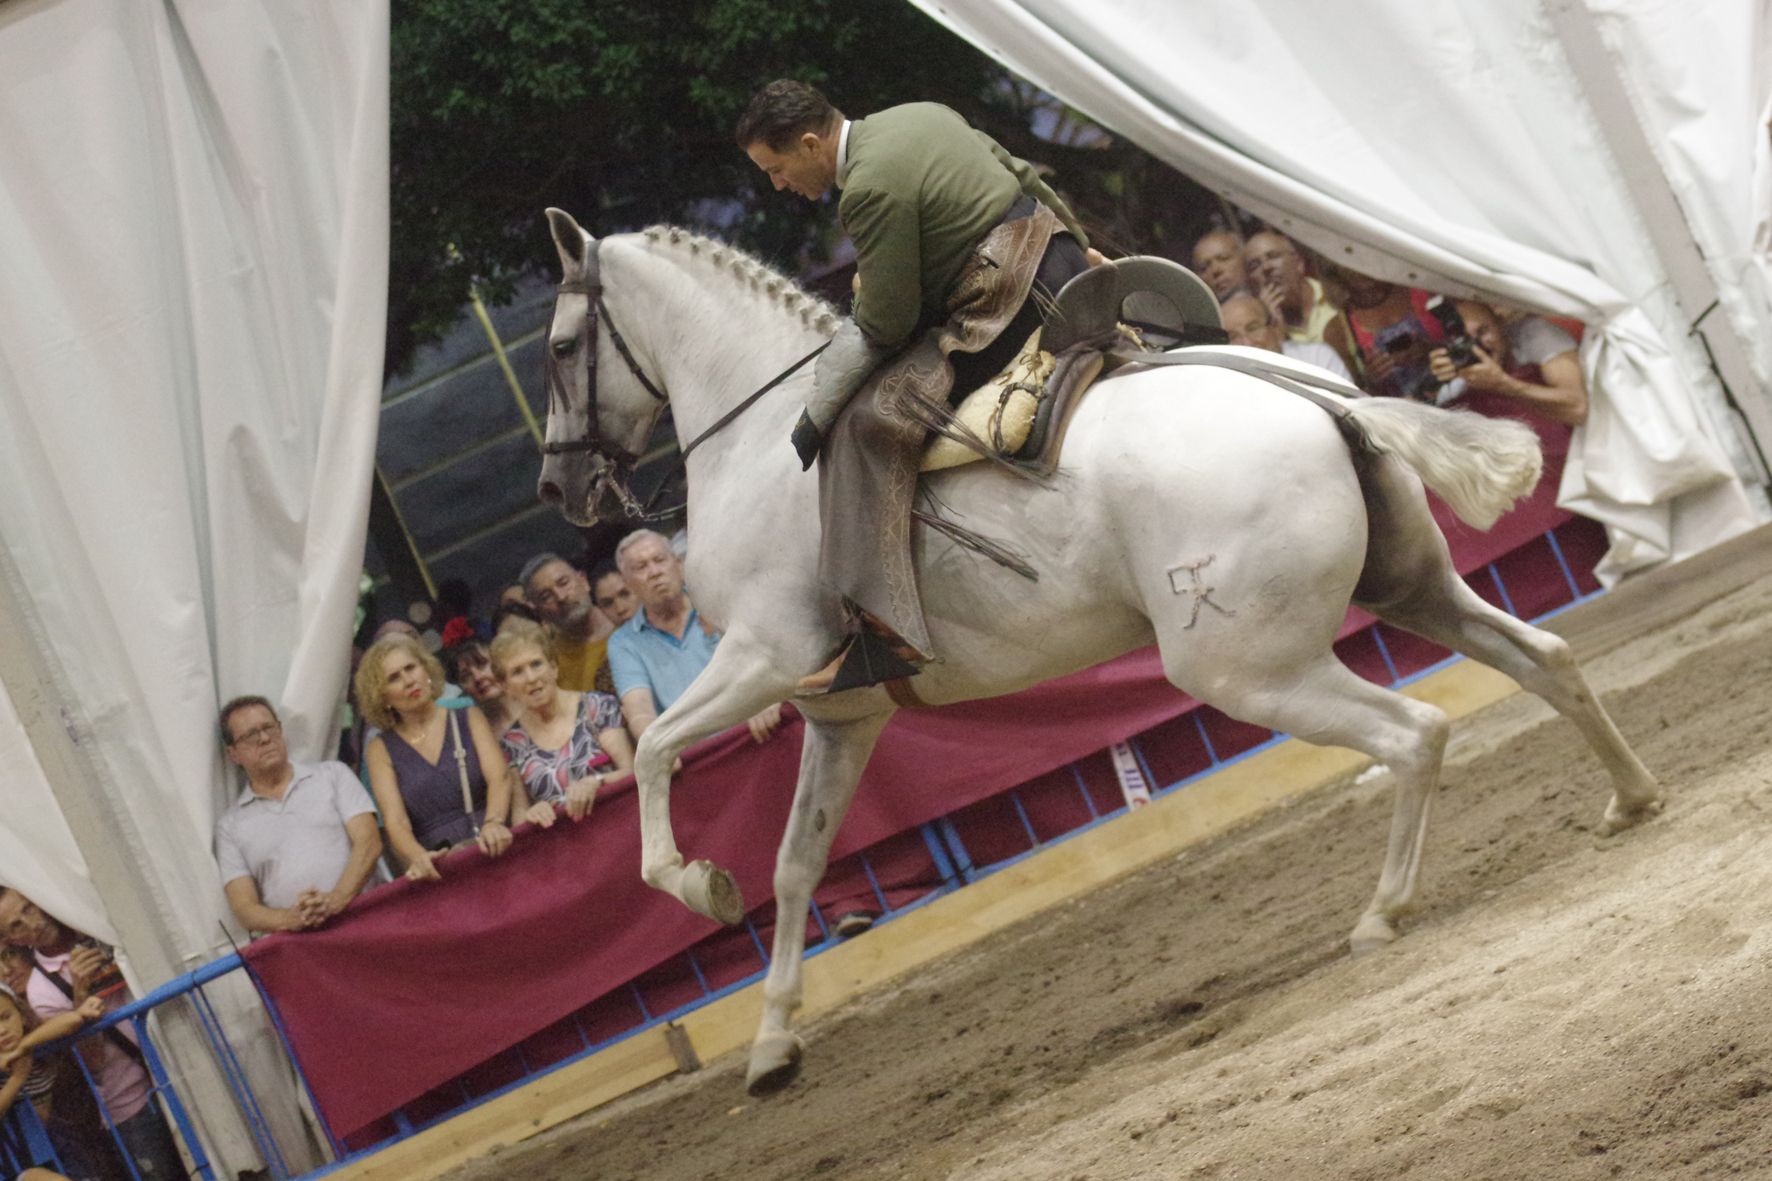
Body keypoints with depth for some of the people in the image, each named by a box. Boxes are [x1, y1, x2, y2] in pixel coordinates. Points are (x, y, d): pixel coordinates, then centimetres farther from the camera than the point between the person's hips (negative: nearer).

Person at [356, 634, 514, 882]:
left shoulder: (469, 718, 14)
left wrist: (494, 823, -25)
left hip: (492, 852, 1)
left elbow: (499, 777, -1)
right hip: (441, 873, -1)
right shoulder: (381, 749, 12)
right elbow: (395, 820, -1)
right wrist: (418, 858, -25)